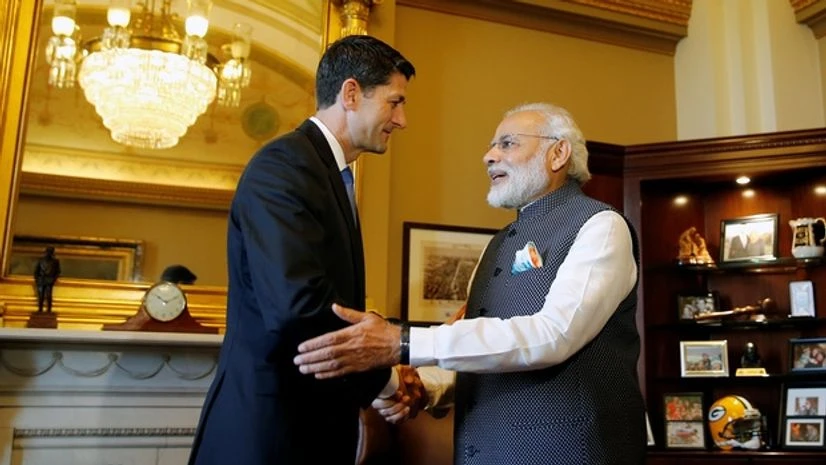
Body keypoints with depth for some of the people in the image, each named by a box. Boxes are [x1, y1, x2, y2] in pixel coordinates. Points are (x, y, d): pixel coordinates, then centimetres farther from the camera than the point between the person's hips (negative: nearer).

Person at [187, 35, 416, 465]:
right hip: (268, 427, -9)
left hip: (315, 422, 9)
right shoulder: (285, 164, -17)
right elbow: (297, 304, -29)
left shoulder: (331, 175, 12)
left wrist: (369, 386, 0)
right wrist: (380, 377, -15)